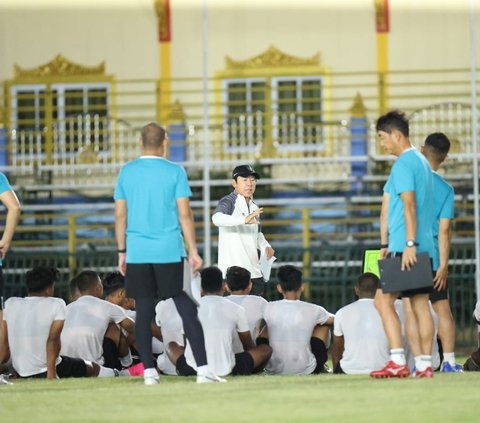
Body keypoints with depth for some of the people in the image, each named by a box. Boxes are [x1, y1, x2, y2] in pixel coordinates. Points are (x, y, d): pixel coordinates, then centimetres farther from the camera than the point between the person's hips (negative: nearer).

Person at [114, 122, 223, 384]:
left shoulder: (126, 173, 6)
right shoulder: (175, 172, -2)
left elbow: (120, 215, 7)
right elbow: (184, 215, -4)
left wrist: (122, 252, 14)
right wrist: (193, 251, 0)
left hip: (137, 253, 2)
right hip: (169, 252, -2)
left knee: (143, 312, 6)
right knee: (187, 309, 0)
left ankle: (149, 371, 3)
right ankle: (203, 369, -5)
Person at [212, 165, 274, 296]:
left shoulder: (254, 207, 16)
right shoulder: (228, 202, -7)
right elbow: (217, 218, -30)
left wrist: (265, 247, 8)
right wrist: (244, 219, -45)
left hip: (254, 273, 7)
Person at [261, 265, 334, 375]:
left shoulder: (269, 309, -5)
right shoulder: (313, 310, -7)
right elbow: (334, 320, 15)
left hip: (274, 371, 1)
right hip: (305, 370, -1)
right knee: (324, 325, 20)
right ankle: (319, 366, 32)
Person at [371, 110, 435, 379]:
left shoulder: (404, 164, -10)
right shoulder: (422, 162, 20)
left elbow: (409, 206, -19)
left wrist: (409, 244, -23)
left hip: (405, 248, -9)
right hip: (424, 247, 9)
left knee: (384, 300, -7)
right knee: (421, 304, 6)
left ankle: (398, 362, -14)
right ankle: (426, 364, 3)